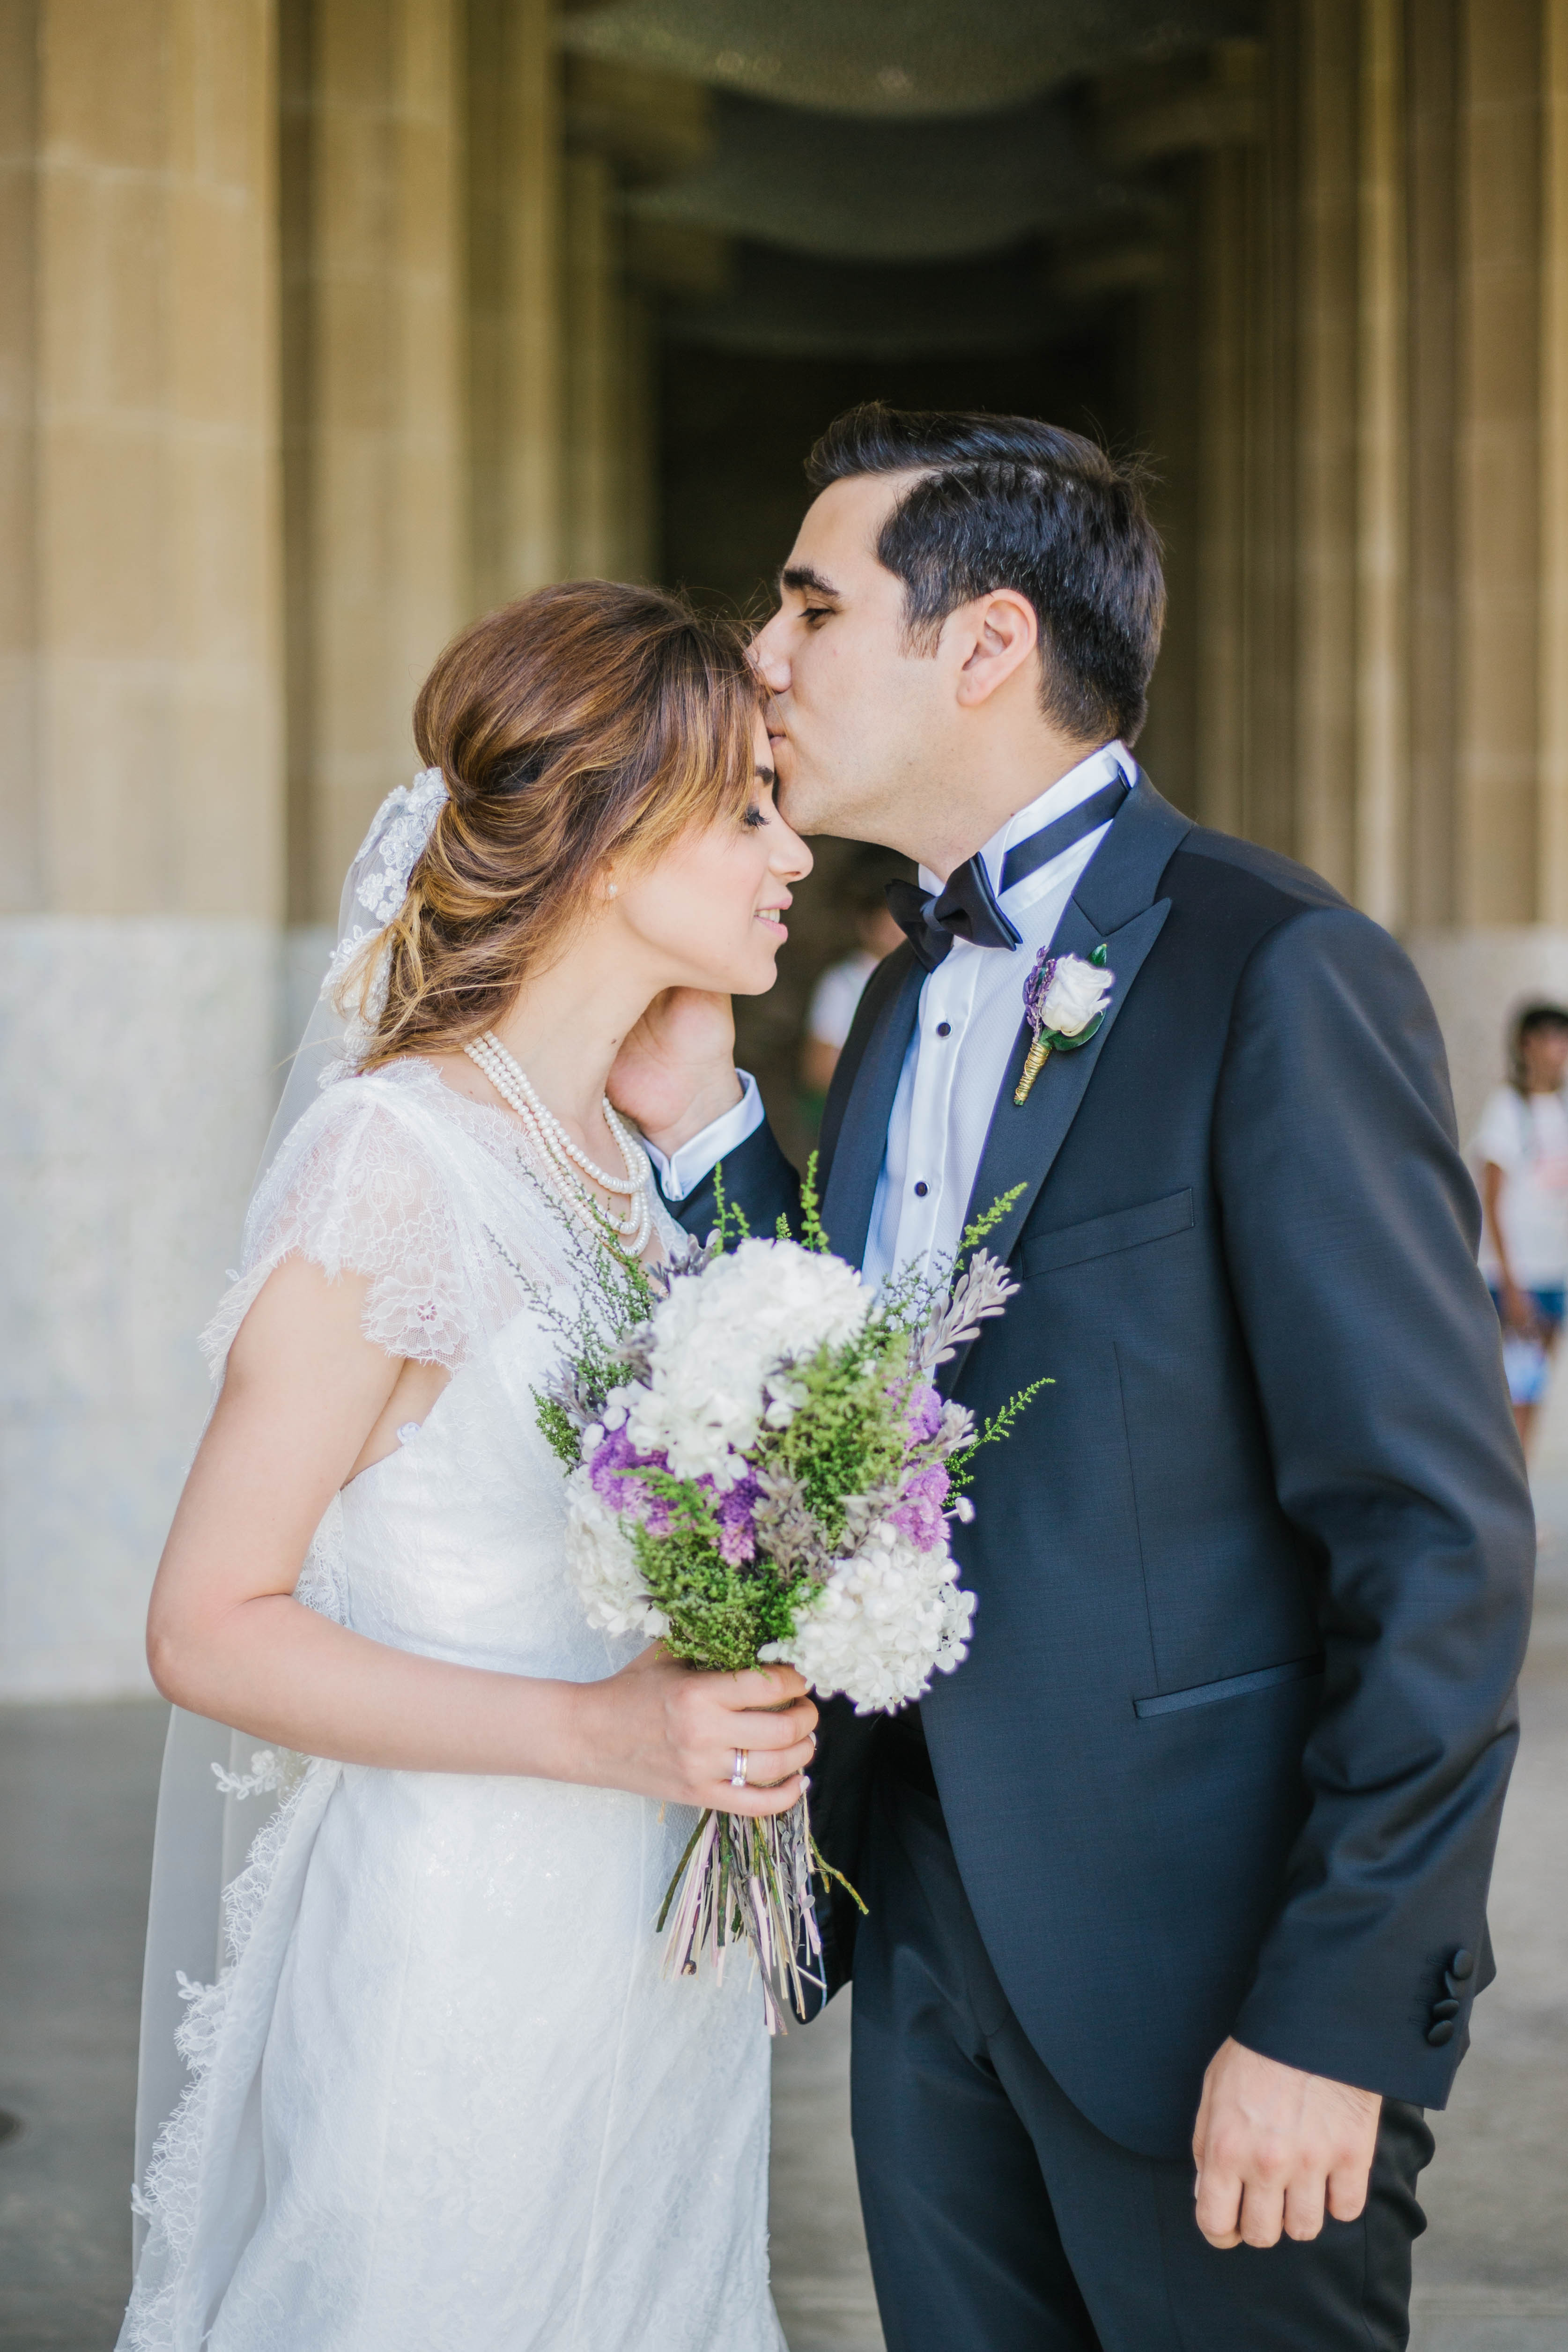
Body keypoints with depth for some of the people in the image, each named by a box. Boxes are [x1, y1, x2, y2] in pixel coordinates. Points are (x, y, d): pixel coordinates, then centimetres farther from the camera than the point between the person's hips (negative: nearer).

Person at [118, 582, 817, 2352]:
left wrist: (732, 1712, 2)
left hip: (657, 1945, 8)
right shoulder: (392, 1167, -16)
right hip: (459, 1956, -8)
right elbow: (209, 1628, -16)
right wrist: (595, 1732, -23)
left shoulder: (627, 1162, 9)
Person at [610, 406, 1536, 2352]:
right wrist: (697, 1121, 1)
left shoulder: (1280, 979, -14)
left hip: (1201, 1954, -7)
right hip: (930, 1928, 8)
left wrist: (1334, 2016, -18)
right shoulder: (909, 992, 11)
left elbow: (1440, 1535, -17)